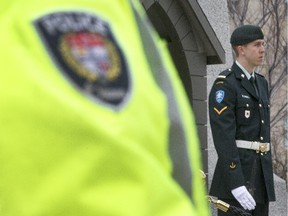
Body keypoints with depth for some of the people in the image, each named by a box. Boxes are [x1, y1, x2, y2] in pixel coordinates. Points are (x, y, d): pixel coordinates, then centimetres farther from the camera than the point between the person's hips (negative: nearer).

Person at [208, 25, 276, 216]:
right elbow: (223, 136, -17)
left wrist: (268, 175, 19)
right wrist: (236, 184, -23)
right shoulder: (224, 85, -10)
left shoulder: (261, 83, 17)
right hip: (236, 170, -8)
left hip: (262, 171, 8)